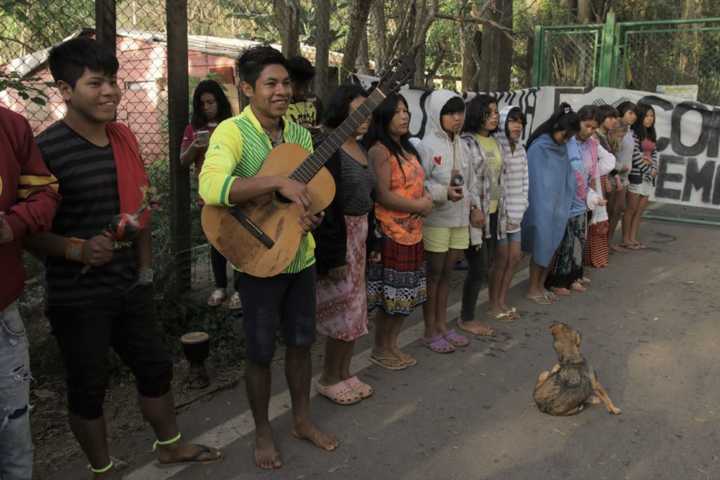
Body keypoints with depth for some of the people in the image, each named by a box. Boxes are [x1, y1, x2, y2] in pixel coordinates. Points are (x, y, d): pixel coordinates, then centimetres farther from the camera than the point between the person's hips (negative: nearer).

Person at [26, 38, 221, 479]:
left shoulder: (124, 138, 4)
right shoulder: (47, 149, -17)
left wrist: (145, 265, 12)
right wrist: (77, 249, -28)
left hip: (130, 286, 7)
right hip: (77, 297, -6)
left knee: (156, 366, 18)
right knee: (89, 386, 10)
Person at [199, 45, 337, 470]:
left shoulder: (299, 133, 5)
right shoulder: (232, 132, -15)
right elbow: (211, 188, -33)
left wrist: (312, 215, -8)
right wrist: (278, 182, -36)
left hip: (301, 255, 6)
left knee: (301, 342, 17)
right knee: (262, 352, 8)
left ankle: (302, 419, 37)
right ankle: (263, 431, 30)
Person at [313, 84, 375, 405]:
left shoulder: (360, 147, 11)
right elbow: (325, 204, -20)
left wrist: (369, 242, 14)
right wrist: (334, 255, -22)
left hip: (360, 234, 9)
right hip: (339, 236, -8)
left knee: (355, 308, 14)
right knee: (343, 310, 0)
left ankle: (344, 373, 28)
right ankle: (328, 379, 18)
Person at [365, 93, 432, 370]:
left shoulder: (407, 148, 16)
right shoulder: (379, 151, -13)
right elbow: (382, 195, -20)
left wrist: (426, 198, 0)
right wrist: (419, 206, -12)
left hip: (412, 232, 9)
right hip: (390, 233, -9)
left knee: (407, 295, 14)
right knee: (391, 295, 0)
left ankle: (392, 346, 27)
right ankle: (380, 350, 16)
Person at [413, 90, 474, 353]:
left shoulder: (460, 145, 9)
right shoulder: (426, 146, -12)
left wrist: (473, 204, 8)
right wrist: (444, 192, -25)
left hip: (459, 220, 6)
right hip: (435, 221, -6)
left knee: (446, 274, 15)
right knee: (433, 275, 4)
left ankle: (442, 325, 27)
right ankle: (430, 331, 15)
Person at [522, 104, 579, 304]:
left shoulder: (561, 147, 7)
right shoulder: (538, 148, -15)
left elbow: (567, 176, 8)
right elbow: (536, 182, -14)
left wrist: (564, 204, 0)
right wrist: (543, 209, -13)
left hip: (558, 206, 7)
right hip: (542, 207, -7)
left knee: (553, 247, 10)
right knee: (542, 247, 1)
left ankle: (540, 286, 23)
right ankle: (532, 289, 15)